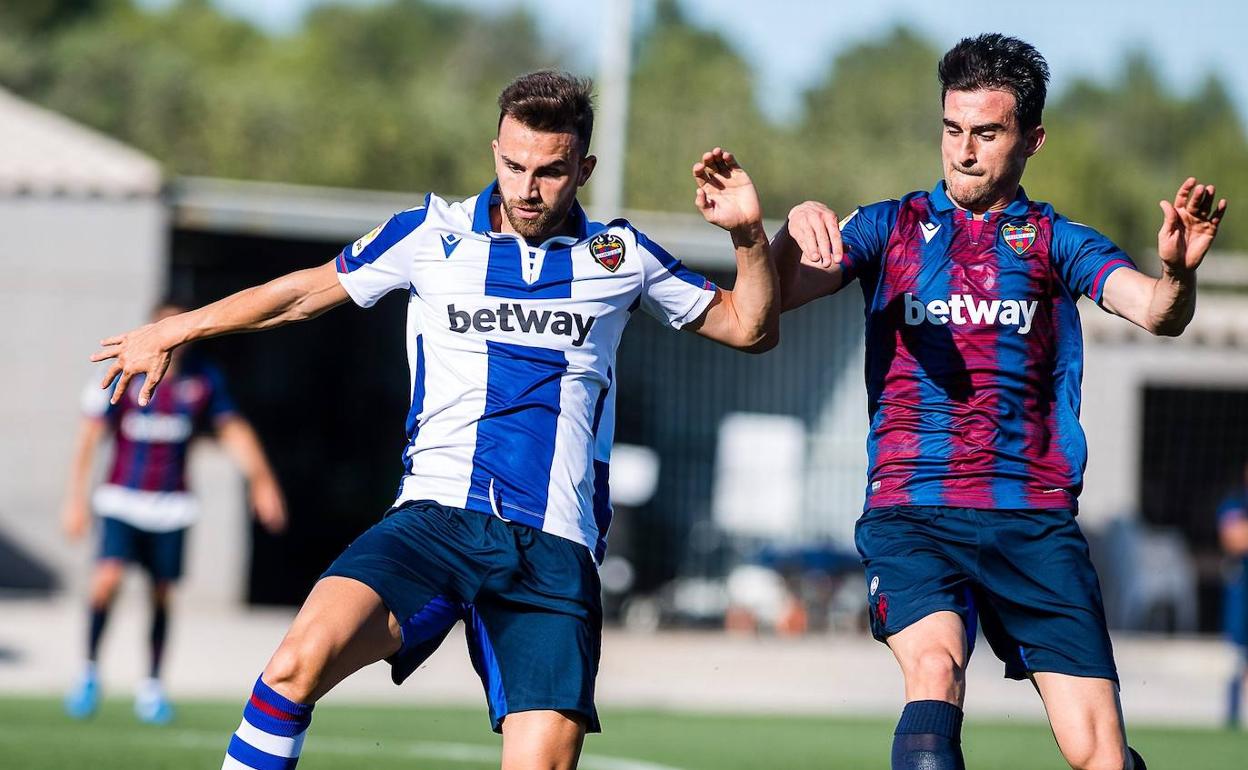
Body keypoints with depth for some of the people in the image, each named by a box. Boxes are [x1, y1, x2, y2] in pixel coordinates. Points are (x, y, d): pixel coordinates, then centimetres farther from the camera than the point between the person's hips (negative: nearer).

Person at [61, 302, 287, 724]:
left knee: (161, 595, 3)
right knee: (108, 578, -20)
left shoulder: (203, 379, 1)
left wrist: (261, 478, -1)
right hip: (121, 499, -2)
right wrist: (77, 496, -9)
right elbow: (89, 436, -5)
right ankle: (90, 670, -3)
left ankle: (151, 685, 19)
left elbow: (233, 429, 9)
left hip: (171, 506, 3)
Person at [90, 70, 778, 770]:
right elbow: (307, 292, 22)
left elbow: (751, 329, 19)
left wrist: (750, 236, 1)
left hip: (555, 552, 1)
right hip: (436, 519, 0)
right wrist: (171, 332, 27)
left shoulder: (620, 255, 12)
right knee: (305, 657, -28)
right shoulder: (433, 234, 10)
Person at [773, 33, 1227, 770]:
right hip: (912, 511, 0)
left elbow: (1154, 311, -6)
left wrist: (1178, 273, -30)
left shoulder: (1056, 241, 11)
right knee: (936, 665, -29)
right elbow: (775, 296, 1)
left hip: (1035, 519, 1)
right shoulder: (892, 227, 13)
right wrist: (793, 231, -21)